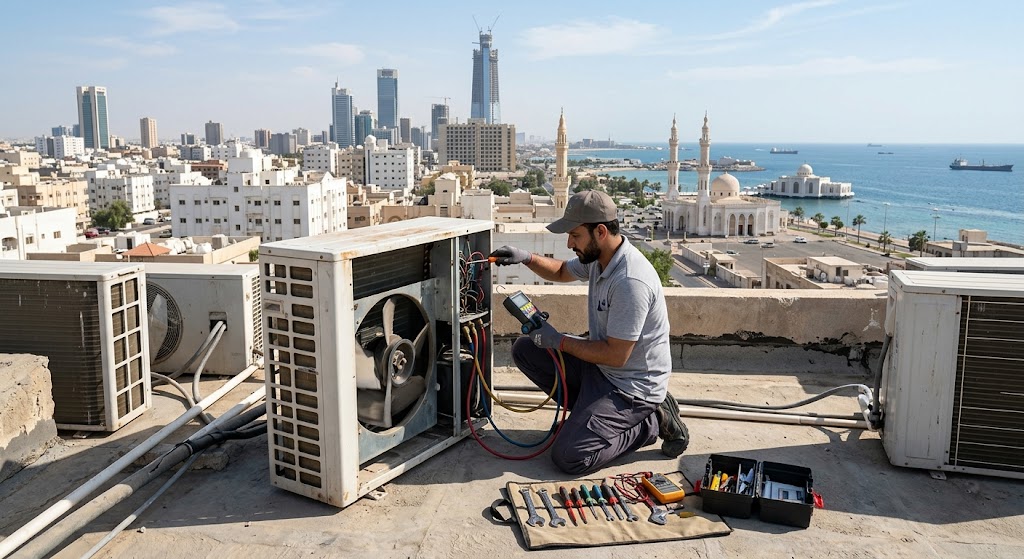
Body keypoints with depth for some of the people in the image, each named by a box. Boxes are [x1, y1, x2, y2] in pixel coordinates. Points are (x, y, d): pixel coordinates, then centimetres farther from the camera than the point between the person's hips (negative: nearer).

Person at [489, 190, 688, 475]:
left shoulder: (630, 282, -31)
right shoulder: (599, 256, -2)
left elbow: (615, 356, -26)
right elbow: (562, 271, 20)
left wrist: (559, 340, -16)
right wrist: (527, 258, 0)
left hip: (631, 385, -9)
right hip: (600, 366, 9)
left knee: (568, 456, -18)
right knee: (524, 350, 4)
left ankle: (651, 423, 0)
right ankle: (592, 411, 6)